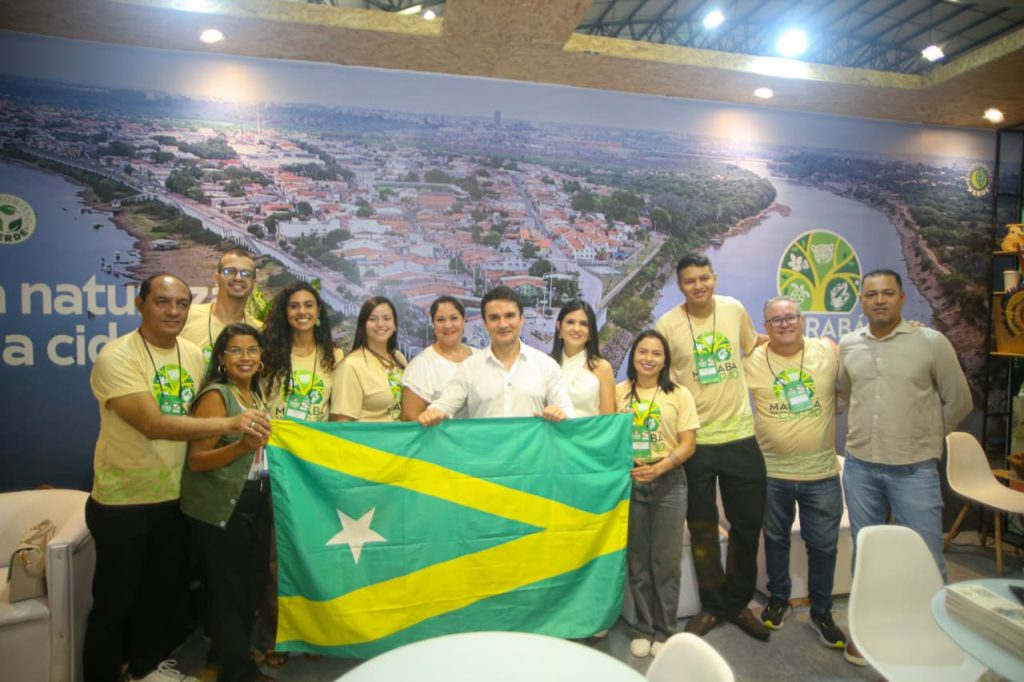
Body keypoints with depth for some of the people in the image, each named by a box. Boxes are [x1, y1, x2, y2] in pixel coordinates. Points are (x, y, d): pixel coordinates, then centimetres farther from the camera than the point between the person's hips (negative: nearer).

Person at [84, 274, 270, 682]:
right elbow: (153, 424, -29)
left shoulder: (194, 355, 2)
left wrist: (245, 438, -5)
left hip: (174, 496, 6)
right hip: (123, 500, -6)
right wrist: (230, 423, -35)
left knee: (164, 590, 21)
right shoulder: (117, 357, -19)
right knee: (114, 602, 9)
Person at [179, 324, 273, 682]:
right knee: (229, 591, 2)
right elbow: (196, 460, -20)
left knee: (253, 586, 16)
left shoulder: (256, 395, 10)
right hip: (221, 509, -8)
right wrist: (242, 445, -32)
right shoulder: (215, 396, -13)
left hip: (256, 504, 8)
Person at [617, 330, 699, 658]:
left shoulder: (679, 395, 0)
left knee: (667, 559, 5)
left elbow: (688, 444, -4)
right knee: (637, 559, 10)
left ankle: (664, 631, 22)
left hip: (668, 482, -1)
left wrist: (659, 468, -18)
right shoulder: (618, 393, 4)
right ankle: (643, 628, 25)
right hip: (628, 481, 1)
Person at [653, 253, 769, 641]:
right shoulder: (666, 325, -8)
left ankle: (738, 602, 33)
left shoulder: (734, 309, 0)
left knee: (748, 523, 12)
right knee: (702, 528, 11)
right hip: (695, 439, -2)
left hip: (740, 434, 2)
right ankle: (711, 605, 32)